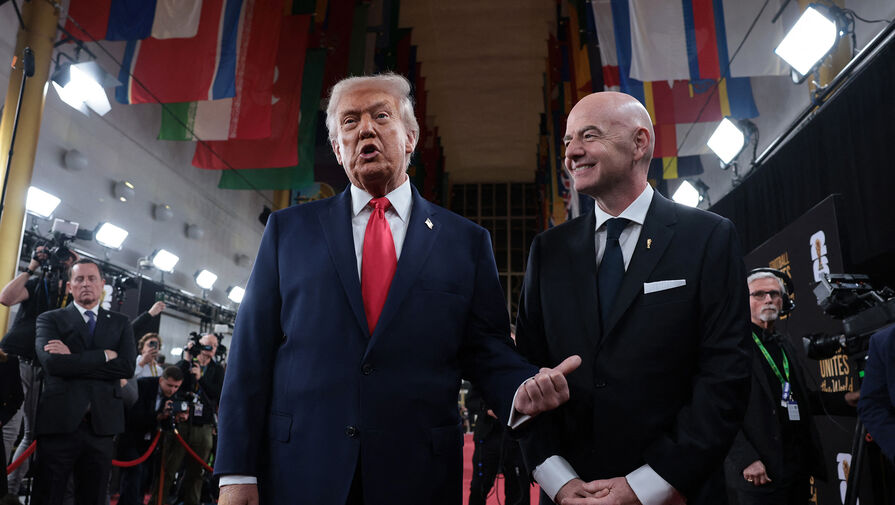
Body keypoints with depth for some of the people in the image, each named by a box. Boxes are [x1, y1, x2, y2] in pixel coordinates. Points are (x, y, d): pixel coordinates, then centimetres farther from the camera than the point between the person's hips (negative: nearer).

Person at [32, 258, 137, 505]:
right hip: (59, 422, -2)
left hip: (101, 425, 2)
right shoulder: (50, 319, 8)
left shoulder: (120, 323, 14)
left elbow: (128, 366, -3)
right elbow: (51, 362, -11)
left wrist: (74, 359, -7)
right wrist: (105, 355, -9)